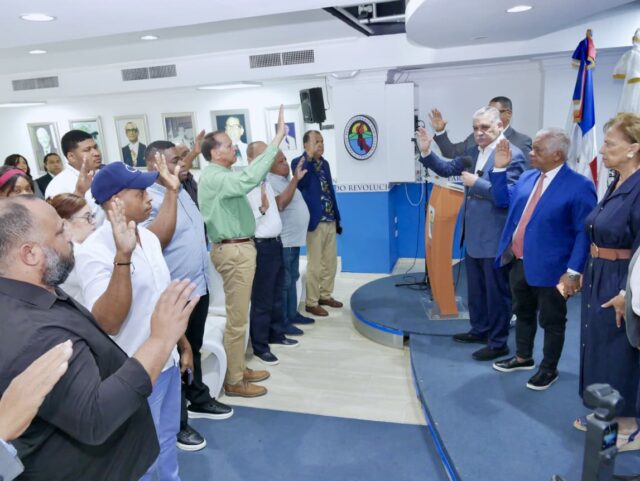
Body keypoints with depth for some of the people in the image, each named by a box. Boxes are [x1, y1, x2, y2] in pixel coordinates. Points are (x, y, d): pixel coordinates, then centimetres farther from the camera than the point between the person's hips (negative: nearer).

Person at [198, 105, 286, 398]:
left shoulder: (223, 175, 17)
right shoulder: (214, 177, -17)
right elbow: (249, 179, -33)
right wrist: (276, 141, -31)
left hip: (239, 248, 11)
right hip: (233, 250, -11)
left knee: (238, 315, 17)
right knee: (236, 318, -2)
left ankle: (238, 369, 29)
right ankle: (234, 382, 10)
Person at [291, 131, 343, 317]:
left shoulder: (325, 163, 14)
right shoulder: (299, 162, -8)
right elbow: (300, 183, -29)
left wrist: (336, 218, 15)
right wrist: (309, 155, -30)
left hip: (330, 221, 7)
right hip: (315, 222, -7)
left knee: (331, 262, 15)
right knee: (315, 265, 0)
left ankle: (325, 295, 30)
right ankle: (311, 302, 11)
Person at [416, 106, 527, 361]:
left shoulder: (512, 154, -15)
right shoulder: (473, 152, 9)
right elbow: (447, 168, 12)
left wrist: (476, 183, -22)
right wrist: (426, 152, -2)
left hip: (495, 237, -8)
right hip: (473, 234, 8)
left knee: (496, 291, 5)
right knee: (476, 288, 21)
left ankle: (498, 343, 18)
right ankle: (479, 330, 38)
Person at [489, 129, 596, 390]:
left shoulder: (579, 186, -15)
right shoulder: (527, 178, 5)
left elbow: (584, 232, -16)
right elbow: (503, 200, 19)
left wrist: (573, 272, -21)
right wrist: (500, 168, 5)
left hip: (549, 269, -6)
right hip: (518, 263, 7)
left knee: (551, 321, 11)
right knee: (523, 313, 22)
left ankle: (549, 369, 30)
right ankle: (523, 357, 41)